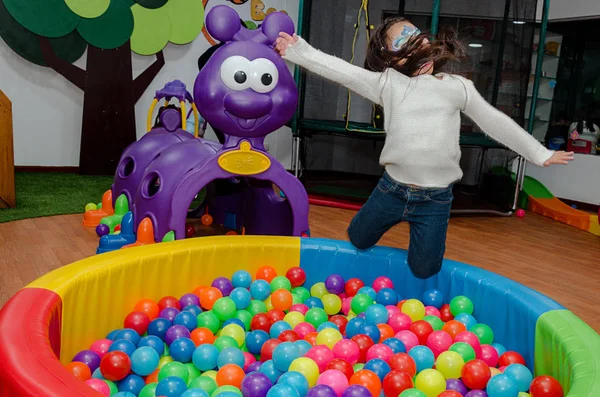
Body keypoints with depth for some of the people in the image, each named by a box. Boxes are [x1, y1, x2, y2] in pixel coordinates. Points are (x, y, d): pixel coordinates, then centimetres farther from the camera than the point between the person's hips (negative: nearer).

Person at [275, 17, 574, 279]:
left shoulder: (457, 87, 2)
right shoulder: (389, 83, -2)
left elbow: (496, 123, 9)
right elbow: (341, 71, -13)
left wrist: (541, 155, 13)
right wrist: (297, 51, -24)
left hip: (435, 198, -1)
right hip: (392, 188, 1)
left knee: (424, 270, 6)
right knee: (358, 240, 19)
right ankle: (396, 219, 49)